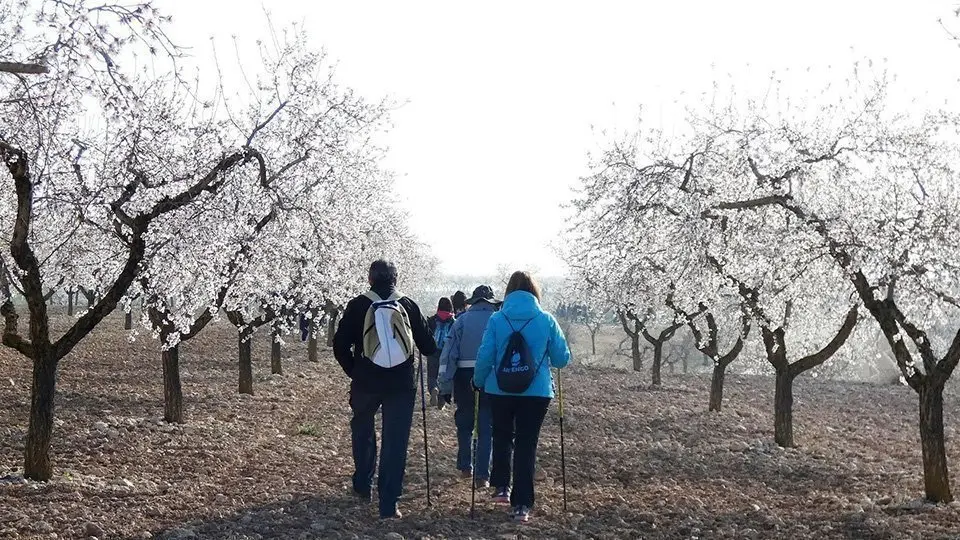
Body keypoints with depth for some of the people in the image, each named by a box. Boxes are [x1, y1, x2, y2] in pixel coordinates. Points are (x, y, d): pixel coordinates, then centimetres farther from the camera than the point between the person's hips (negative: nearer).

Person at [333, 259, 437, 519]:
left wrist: (353, 370, 11)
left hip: (365, 383, 1)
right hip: (401, 384, -1)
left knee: (363, 432, 25)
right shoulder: (408, 306, -1)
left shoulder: (358, 305, -3)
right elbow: (427, 346, 1)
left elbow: (340, 345, -3)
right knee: (395, 442, 2)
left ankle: (362, 486, 34)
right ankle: (389, 504, -1)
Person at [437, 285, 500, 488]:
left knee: (464, 424, 20)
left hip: (464, 378, 1)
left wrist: (444, 389, 1)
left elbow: (448, 354, -1)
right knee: (487, 429, 5)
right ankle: (483, 475, 0)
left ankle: (465, 467, 28)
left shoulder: (462, 320, 3)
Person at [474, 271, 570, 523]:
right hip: (536, 392, 0)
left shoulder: (497, 319, -5)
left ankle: (501, 486, 22)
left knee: (502, 437, 24)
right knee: (527, 445, 6)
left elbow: (485, 356, -7)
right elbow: (562, 359, 0)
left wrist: (478, 381, 10)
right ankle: (521, 505, 3)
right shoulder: (546, 320, -4)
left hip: (501, 390, 1)